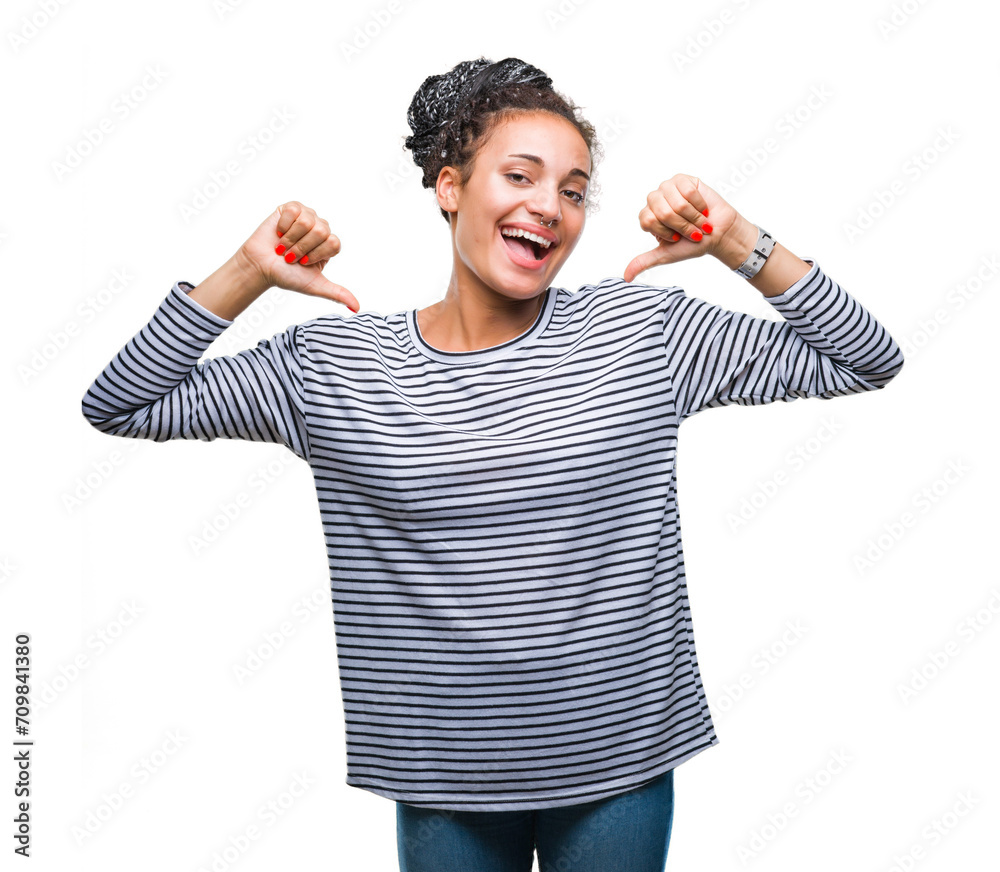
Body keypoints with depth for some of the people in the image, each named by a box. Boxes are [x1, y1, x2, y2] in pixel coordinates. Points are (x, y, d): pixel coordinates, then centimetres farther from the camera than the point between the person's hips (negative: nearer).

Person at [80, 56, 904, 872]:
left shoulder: (641, 328, -5)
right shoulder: (336, 364, -5)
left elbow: (868, 360, 0)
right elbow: (119, 407, 0)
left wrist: (739, 243, -11)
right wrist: (247, 274, -10)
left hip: (620, 764, 1)